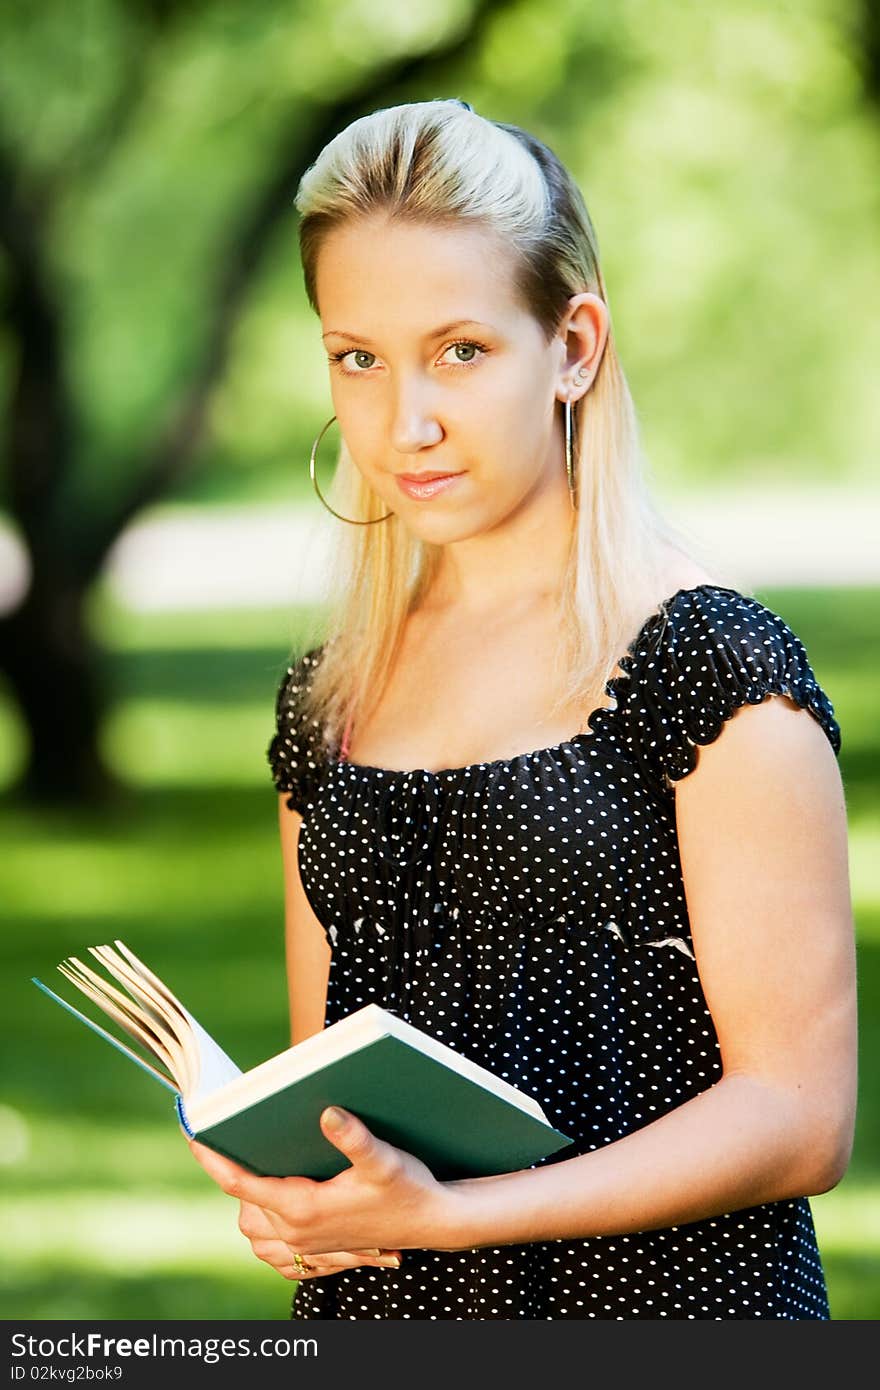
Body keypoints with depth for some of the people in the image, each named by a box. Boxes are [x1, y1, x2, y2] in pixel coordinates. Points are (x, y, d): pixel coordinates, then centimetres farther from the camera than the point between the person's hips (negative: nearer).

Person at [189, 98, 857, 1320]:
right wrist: (276, 1188, -1)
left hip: (663, 1300, -5)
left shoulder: (715, 666, -3)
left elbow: (799, 1117, -8)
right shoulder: (333, 696, 15)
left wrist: (442, 1215, -17)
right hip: (375, 1312, 5)